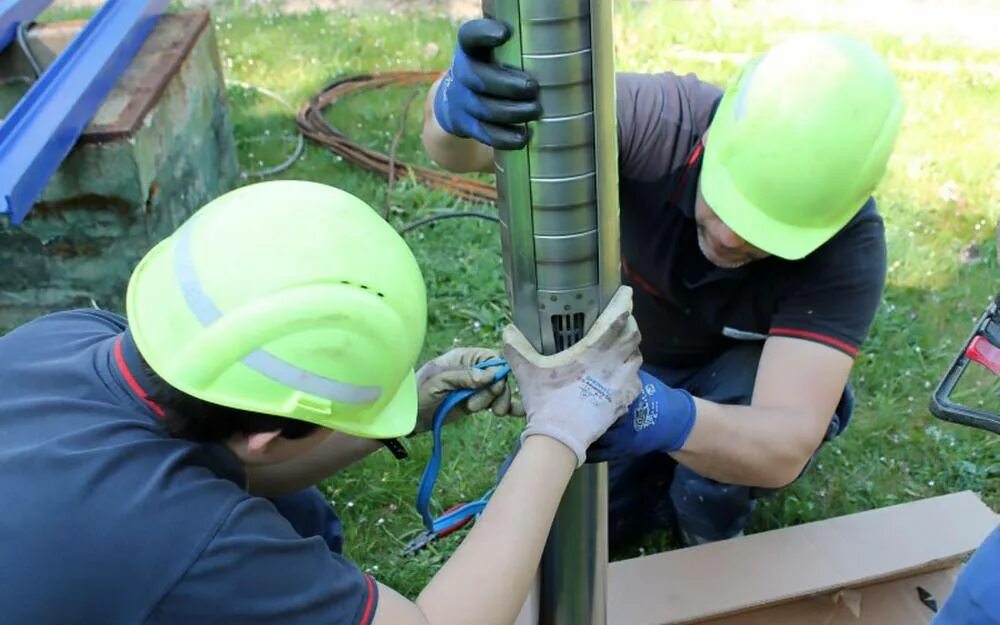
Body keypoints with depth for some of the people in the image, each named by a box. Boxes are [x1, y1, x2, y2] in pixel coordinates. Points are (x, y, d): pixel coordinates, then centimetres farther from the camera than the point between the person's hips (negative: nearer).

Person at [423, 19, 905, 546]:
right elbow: (460, 146, -40)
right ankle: (692, 480, 17)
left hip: (741, 394, -1)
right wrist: (457, 104, -64)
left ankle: (712, 541, -1)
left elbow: (785, 447, -40)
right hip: (630, 370, 1)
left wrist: (669, 419, -61)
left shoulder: (848, 245, -33)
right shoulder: (661, 120, -32)